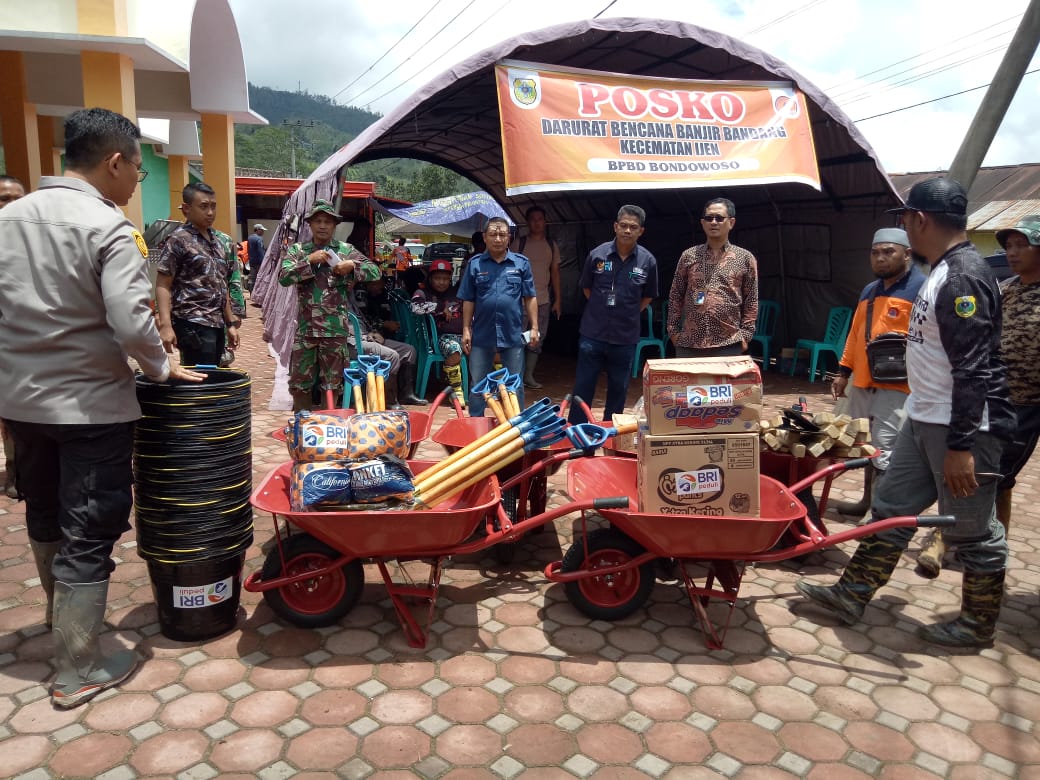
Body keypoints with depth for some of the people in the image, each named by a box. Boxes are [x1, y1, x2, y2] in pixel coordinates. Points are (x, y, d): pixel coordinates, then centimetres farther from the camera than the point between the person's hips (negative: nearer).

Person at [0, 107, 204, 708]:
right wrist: (162, 368, -8)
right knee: (88, 536, 3)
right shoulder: (109, 228, -17)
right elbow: (131, 322, -25)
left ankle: (62, 616, 47)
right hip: (90, 406, -7)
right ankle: (78, 671, 14)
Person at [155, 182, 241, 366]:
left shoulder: (217, 242, 15)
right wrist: (165, 325, -21)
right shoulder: (178, 240, -6)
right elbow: (163, 285, -10)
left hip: (217, 324, 7)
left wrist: (231, 323, 18)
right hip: (193, 325, -7)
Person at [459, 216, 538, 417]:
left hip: (513, 335, 0)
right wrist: (466, 330, 0)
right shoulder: (475, 264, 3)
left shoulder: (521, 263, 3)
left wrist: (534, 327, -1)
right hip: (482, 334, 1)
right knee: (477, 384, 10)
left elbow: (530, 298, 4)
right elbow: (468, 301, 5)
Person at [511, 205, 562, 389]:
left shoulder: (552, 245, 12)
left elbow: (555, 272, 13)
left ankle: (529, 376, 13)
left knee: (537, 340, 6)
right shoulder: (519, 243, 2)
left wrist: (557, 300, 9)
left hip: (543, 300, 4)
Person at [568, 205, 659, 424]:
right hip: (592, 333, -1)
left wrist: (629, 314, 4)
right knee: (583, 387, 4)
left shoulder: (647, 261, -3)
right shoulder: (598, 254, -4)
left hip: (625, 337, 1)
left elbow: (648, 296, 11)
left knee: (618, 388, 12)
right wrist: (600, 309, 6)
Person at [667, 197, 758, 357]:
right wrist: (673, 329, 5)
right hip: (688, 343, 1)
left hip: (728, 344, -1)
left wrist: (745, 334, -2)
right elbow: (675, 296, 11)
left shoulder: (745, 258, 5)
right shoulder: (688, 256, 8)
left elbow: (751, 301, 5)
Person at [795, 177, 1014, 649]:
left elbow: (974, 371, -24)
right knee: (890, 508, 13)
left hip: (963, 427, -10)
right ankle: (852, 596, 22)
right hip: (924, 420, 10)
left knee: (972, 531, 6)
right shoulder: (945, 273, 12)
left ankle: (977, 625, 24)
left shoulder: (963, 278, -19)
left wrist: (961, 445, -24)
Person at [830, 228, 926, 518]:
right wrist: (843, 372, 21)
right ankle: (869, 501, 28)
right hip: (863, 383, 8)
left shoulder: (922, 288, -8)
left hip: (897, 386, -8)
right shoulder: (869, 291, 18)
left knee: (885, 452, -8)